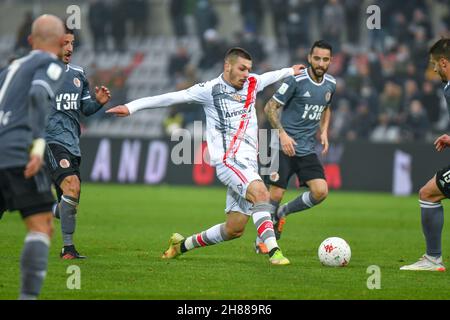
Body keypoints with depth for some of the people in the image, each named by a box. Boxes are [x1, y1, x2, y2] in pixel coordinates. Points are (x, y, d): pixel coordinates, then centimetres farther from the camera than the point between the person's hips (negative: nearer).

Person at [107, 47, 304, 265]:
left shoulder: (251, 84, 14)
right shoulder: (210, 90, -4)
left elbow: (270, 77, 37)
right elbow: (172, 98, -8)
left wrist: (289, 71, 56)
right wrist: (131, 107, -13)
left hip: (248, 164, 7)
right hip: (228, 160, -7)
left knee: (234, 230, 5)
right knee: (260, 192, -32)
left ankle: (182, 245, 24)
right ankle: (273, 251, -36)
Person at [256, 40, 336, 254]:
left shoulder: (330, 84, 6)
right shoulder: (296, 80, -12)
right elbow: (270, 107, -9)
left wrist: (324, 131, 11)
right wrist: (282, 134, -18)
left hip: (308, 148, 5)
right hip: (285, 146, -5)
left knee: (321, 191, -11)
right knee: (276, 194, -7)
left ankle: (283, 213, 14)